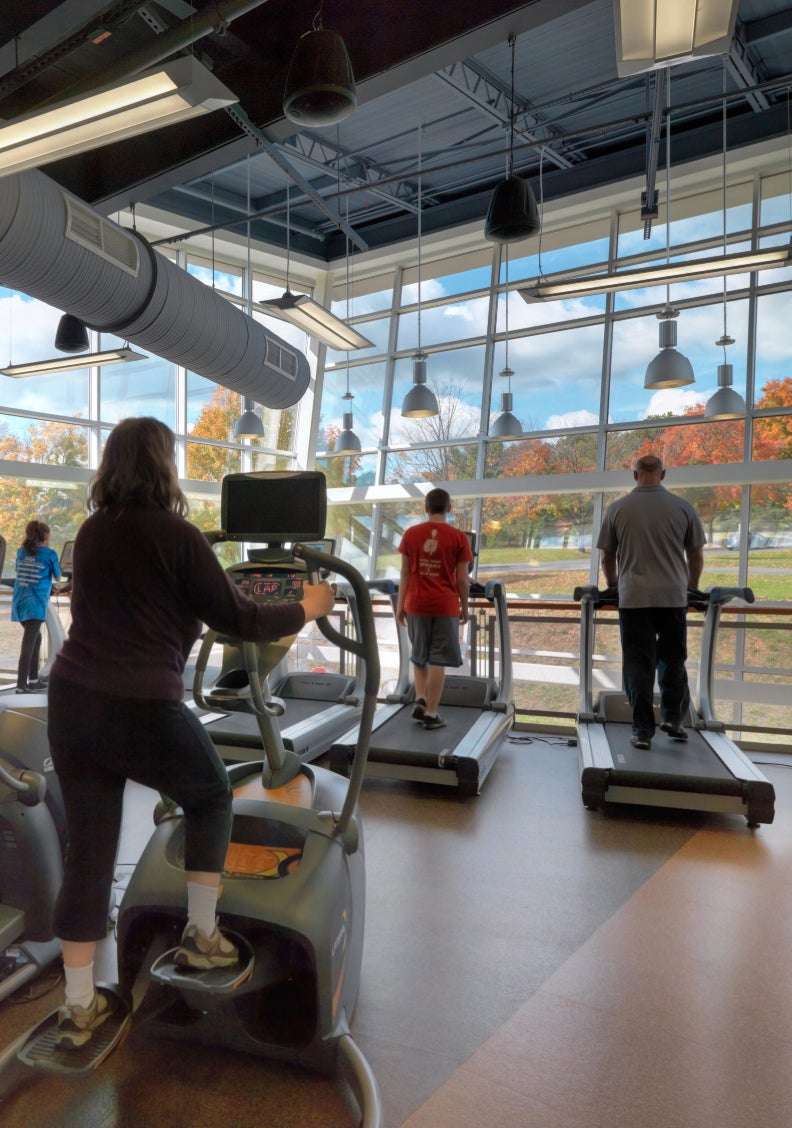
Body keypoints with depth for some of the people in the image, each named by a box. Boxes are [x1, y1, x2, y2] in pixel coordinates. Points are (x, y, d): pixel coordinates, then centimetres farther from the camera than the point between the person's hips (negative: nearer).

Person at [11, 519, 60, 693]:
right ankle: (21, 685, -5)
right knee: (28, 643, -5)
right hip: (35, 603, -7)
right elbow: (57, 577, 8)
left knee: (35, 638, 21)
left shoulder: (21, 551, 12)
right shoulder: (49, 554, -5)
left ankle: (33, 679, 27)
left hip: (19, 602, 7)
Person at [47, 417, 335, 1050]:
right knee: (212, 798, 21)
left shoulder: (90, 533, 9)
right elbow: (239, 622, -5)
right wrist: (306, 610, 10)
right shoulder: (177, 536, -9)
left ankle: (79, 1008, 27)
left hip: (72, 702, 6)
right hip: (145, 710, -6)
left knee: (89, 849, 16)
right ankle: (201, 937, 28)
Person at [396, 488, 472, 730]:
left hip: (416, 605, 2)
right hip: (445, 606, -2)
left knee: (419, 656, 20)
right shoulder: (458, 538, -4)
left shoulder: (411, 534, 1)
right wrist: (464, 608, 9)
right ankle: (431, 713, 6)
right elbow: (462, 579, -3)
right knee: (437, 661, 3)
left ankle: (420, 699, 9)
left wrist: (400, 605, 9)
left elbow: (405, 574, 3)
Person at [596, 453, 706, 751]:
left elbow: (607, 557, 9)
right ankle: (673, 717, 11)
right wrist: (692, 587, 26)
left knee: (638, 663, 4)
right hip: (673, 596, 1)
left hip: (633, 597, 0)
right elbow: (696, 556, 9)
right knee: (672, 659, 17)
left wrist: (613, 586, 26)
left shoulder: (618, 509, 3)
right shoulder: (682, 507, 3)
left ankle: (643, 729, 3)